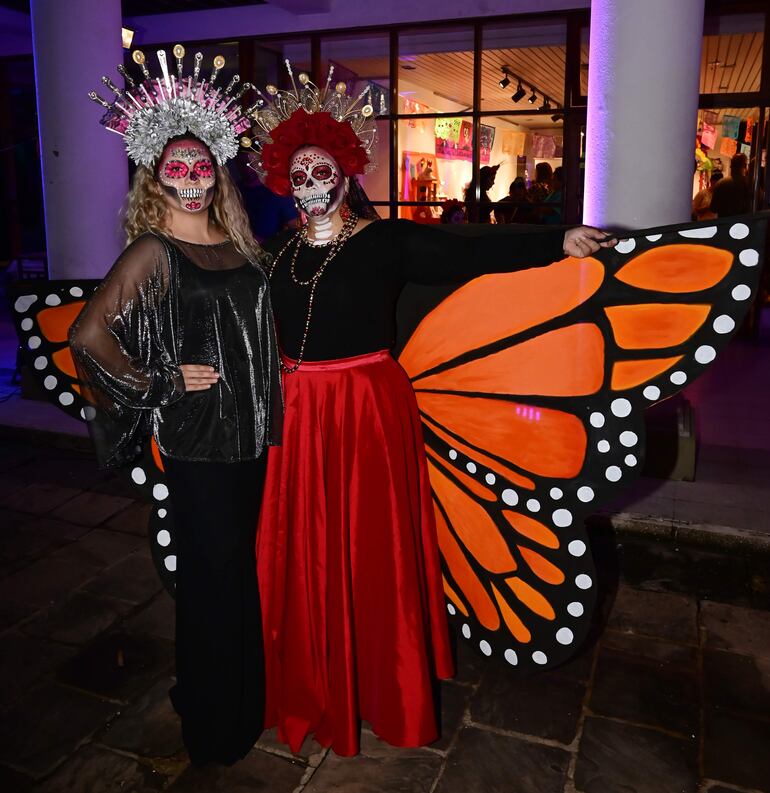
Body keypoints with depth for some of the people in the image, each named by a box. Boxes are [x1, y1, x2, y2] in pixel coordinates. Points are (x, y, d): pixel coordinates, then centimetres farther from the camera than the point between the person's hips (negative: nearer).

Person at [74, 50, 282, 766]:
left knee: (245, 567, 17)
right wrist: (161, 384, -12)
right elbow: (89, 335, -17)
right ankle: (215, 729, 28)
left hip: (252, 429, 6)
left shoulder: (237, 241, 9)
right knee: (214, 577, 5)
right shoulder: (153, 251, -10)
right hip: (197, 437, -6)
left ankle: (244, 699, 39)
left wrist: (268, 403, 11)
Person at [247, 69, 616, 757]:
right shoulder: (281, 252, 10)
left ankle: (383, 688, 27)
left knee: (370, 549, 5)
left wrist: (558, 243, -23)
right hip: (298, 412, 5)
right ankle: (313, 685, 32)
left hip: (369, 409, -4)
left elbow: (471, 252, -14)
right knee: (303, 553, 10)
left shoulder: (384, 240, -5)